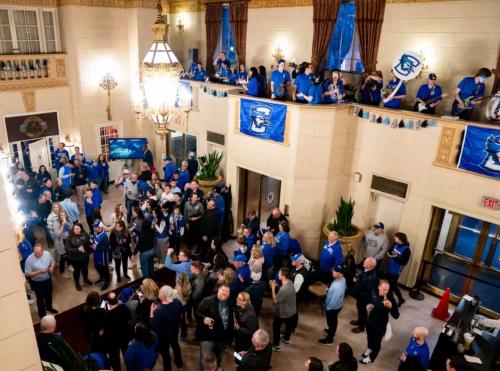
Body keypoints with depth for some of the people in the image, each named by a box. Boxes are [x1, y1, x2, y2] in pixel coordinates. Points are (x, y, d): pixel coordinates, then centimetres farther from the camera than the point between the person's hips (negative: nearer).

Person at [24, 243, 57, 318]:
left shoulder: (47, 253, -14)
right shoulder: (29, 259, -26)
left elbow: (52, 261, 5)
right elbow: (27, 274, -21)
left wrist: (52, 267, -16)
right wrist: (39, 272, -33)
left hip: (48, 279, 4)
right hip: (37, 282, -4)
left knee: (49, 295, 26)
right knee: (40, 298, 15)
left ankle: (49, 307, 54)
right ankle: (42, 313, 39)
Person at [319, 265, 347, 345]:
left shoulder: (338, 287, -42)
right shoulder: (342, 279, -14)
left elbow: (334, 300, -32)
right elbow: (345, 287, 7)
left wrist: (328, 308, -16)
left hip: (333, 307, -8)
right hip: (336, 305, 8)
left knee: (331, 322, 16)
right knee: (333, 321, 32)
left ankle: (329, 339, 39)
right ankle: (331, 331, 58)